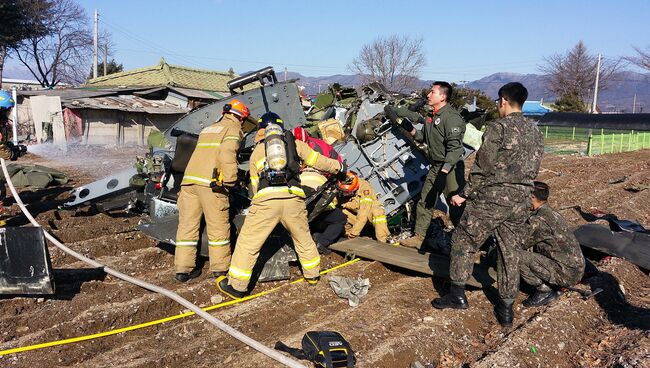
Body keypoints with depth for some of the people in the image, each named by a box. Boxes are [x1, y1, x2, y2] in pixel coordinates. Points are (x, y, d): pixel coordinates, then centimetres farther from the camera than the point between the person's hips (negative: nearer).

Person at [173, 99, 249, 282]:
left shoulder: (207, 129, 28)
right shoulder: (233, 129, 3)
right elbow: (227, 154, -13)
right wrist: (230, 180, -11)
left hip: (189, 179, 7)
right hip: (210, 182, -7)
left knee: (187, 225, 8)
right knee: (218, 226, 4)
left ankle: (183, 268, 12)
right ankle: (220, 267, 13)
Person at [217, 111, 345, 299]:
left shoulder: (257, 151, 22)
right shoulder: (295, 144, 20)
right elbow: (318, 161, 22)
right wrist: (339, 167, 38)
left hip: (265, 199, -1)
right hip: (293, 198, 1)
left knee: (248, 243, 9)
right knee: (303, 238, 23)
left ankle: (236, 286, 14)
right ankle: (312, 274, 37)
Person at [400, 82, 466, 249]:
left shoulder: (451, 117, -17)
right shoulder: (432, 117, 13)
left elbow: (455, 148, -23)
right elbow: (424, 138, 22)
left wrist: (444, 172, -28)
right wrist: (411, 130, 4)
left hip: (451, 168, -9)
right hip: (435, 166, 10)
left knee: (456, 206, -6)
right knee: (425, 202, 14)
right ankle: (419, 237, 25)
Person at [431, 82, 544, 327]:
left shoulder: (498, 127, -10)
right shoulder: (535, 132, 12)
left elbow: (482, 167, -12)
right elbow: (533, 170, 15)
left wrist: (464, 194, -4)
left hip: (491, 199, -7)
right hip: (520, 203, 7)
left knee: (463, 242, 9)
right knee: (510, 253, 13)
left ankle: (457, 294, 13)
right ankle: (506, 309, 20)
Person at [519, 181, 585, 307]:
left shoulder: (538, 220, -20)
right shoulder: (552, 213, 10)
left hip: (566, 273, -10)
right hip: (576, 268, 10)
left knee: (517, 257, -17)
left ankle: (544, 291, 0)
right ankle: (552, 287, 18)